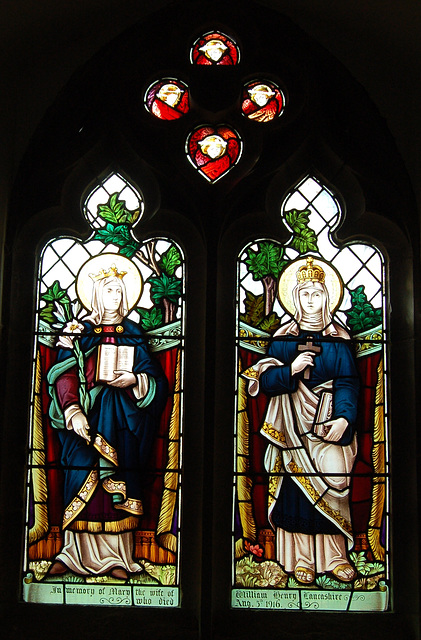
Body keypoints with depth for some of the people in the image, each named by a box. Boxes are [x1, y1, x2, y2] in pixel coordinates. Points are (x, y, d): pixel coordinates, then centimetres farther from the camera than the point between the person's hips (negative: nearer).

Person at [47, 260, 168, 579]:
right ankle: (75, 553, 2)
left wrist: (133, 380, -14)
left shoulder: (131, 333, 10)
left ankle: (115, 556, 1)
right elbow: (65, 375, -2)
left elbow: (154, 377, 7)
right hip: (86, 414, -1)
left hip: (121, 418, 1)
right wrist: (73, 411, -16)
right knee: (83, 479, -4)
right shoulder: (80, 331, 7)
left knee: (116, 479, -2)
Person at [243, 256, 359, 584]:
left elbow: (348, 382, -1)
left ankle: (335, 556, 5)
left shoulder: (339, 338, 7)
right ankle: (301, 558, 6)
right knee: (297, 485, -3)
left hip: (329, 420, 0)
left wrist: (344, 418, -15)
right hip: (293, 423, 0)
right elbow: (267, 381, 2)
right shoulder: (283, 337, 7)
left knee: (332, 481, -8)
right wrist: (290, 370, -17)